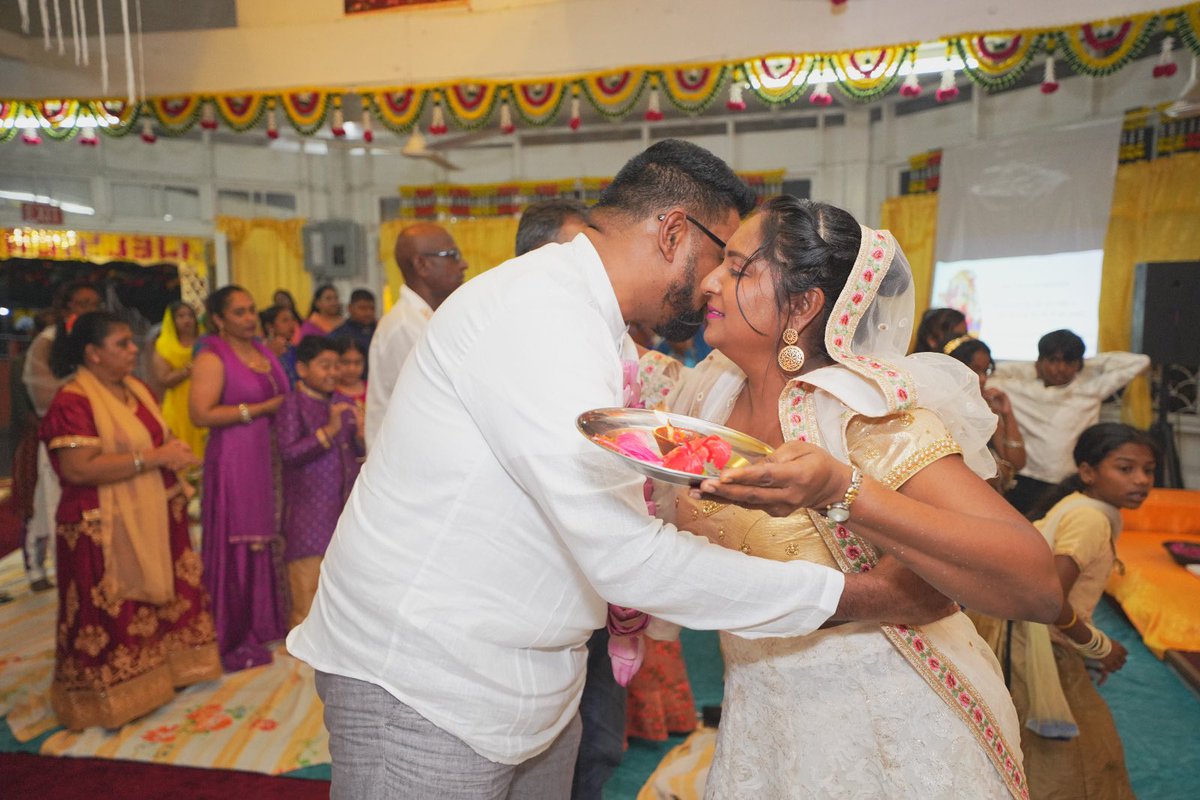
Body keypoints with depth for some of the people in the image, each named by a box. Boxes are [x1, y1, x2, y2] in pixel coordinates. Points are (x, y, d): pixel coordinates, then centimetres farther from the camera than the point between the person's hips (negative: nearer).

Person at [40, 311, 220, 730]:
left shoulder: (136, 388, 10)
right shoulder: (72, 402, -16)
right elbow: (78, 469, -25)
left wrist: (175, 449, -1)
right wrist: (154, 458, -23)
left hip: (155, 519, 8)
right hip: (106, 531, -8)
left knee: (164, 600, 16)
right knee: (114, 617, 3)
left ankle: (166, 672, 32)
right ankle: (113, 696, 20)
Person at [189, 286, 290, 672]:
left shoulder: (262, 351, 15)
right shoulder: (212, 358, -7)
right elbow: (201, 414, -17)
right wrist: (261, 408, -15)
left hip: (268, 456, 7)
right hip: (233, 459, -7)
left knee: (264, 538, 11)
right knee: (235, 546, -1)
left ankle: (263, 621, 24)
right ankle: (232, 637, 12)